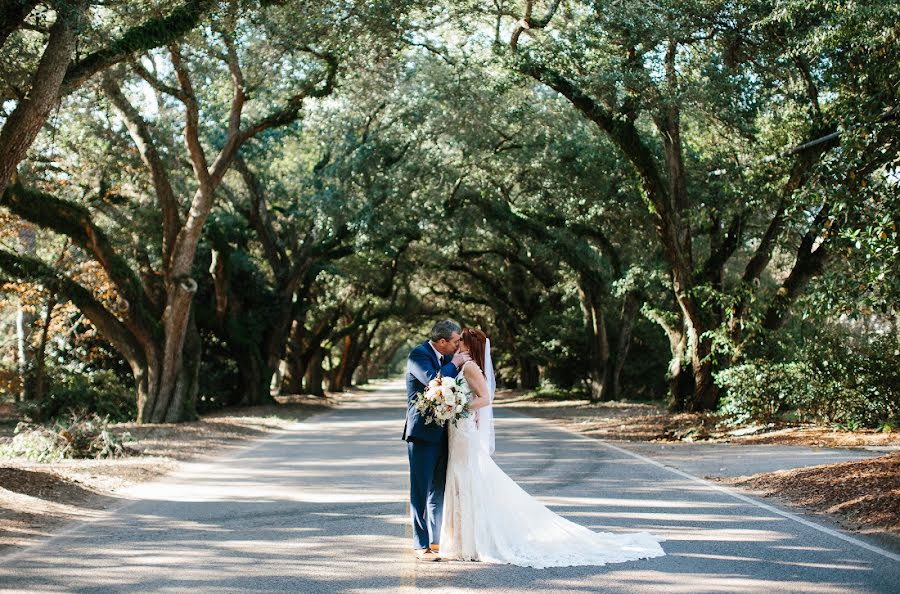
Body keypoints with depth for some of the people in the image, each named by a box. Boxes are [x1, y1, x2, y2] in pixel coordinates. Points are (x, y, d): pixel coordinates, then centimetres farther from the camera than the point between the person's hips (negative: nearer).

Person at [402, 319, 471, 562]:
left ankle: (435, 539, 20)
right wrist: (455, 364, -13)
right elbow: (434, 380, -28)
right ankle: (421, 545, 2)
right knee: (421, 490, -3)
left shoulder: (447, 357, 10)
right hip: (422, 432, -8)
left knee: (439, 489, 12)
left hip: (441, 431, 8)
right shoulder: (419, 355, -12)